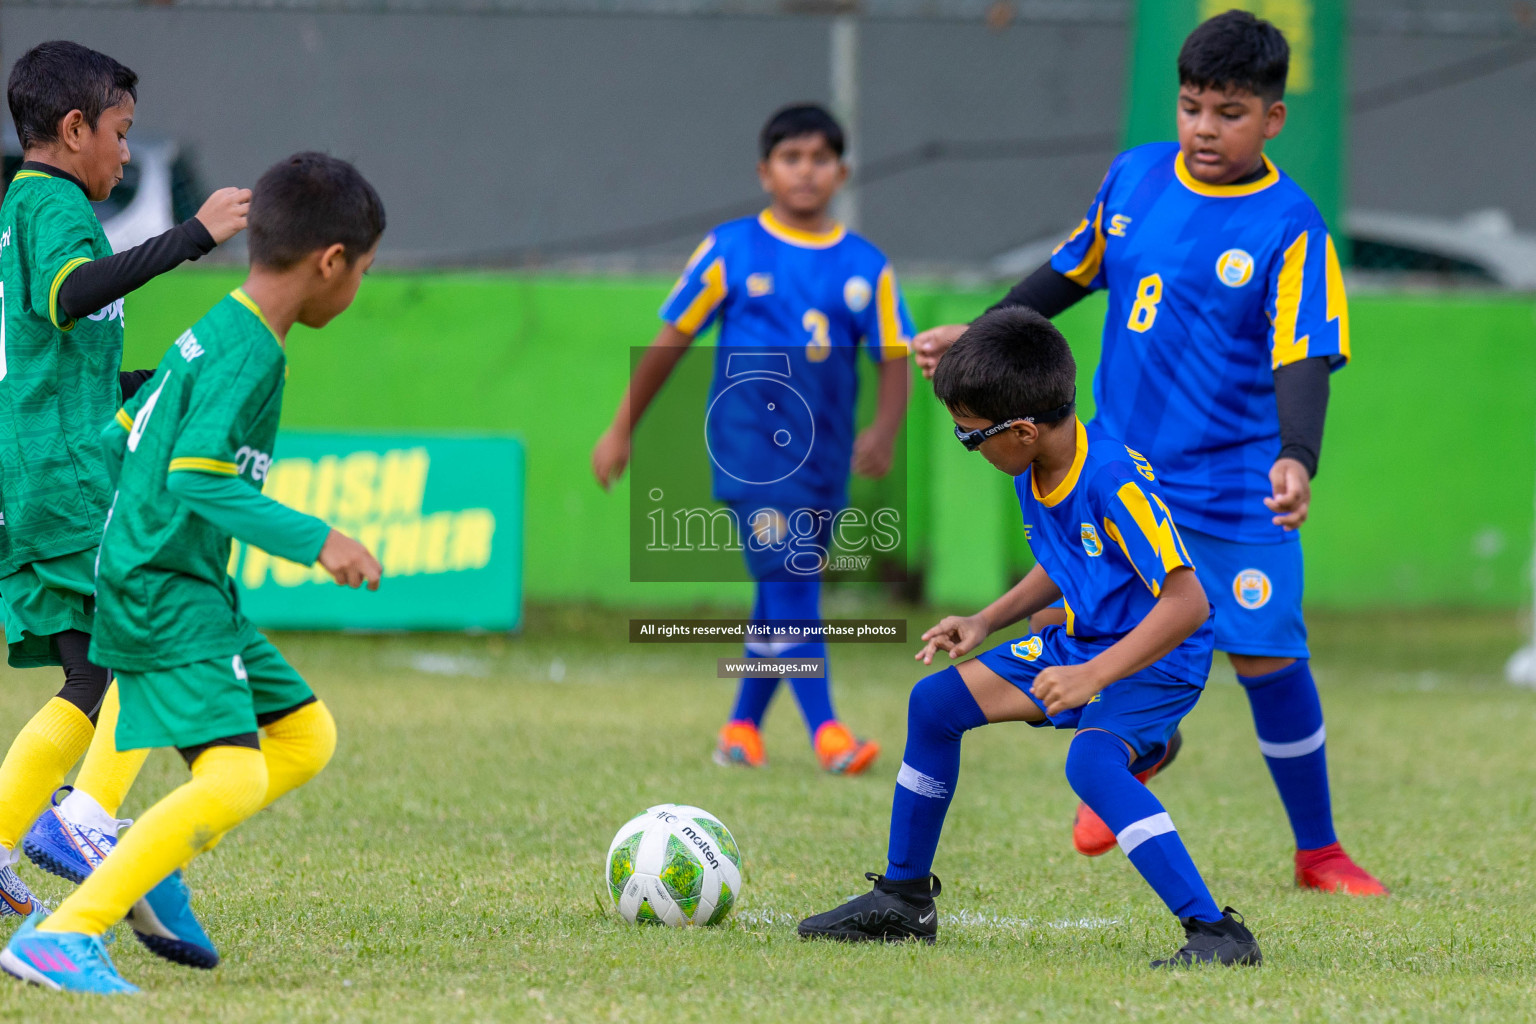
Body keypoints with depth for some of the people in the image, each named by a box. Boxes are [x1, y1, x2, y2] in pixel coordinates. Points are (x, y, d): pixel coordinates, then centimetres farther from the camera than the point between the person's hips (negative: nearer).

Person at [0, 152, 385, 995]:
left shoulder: (212, 335, 13)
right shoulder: (247, 356, -17)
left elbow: (116, 440, 20)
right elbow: (196, 477, -28)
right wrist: (313, 540, -29)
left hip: (193, 596, 11)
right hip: (165, 600, -11)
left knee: (307, 737, 16)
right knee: (233, 778, -22)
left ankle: (151, 868, 14)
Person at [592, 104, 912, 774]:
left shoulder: (866, 267, 6)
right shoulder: (731, 251, 0)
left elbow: (894, 358, 6)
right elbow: (672, 341, 6)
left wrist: (884, 430, -14)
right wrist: (622, 430, 9)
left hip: (825, 453, 4)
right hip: (749, 443, -4)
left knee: (782, 594, 10)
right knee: (788, 580, -16)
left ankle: (743, 727, 24)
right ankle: (825, 730, -21)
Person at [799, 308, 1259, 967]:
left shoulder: (1114, 480, -29)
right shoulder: (1032, 477, -1)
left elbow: (1186, 600, -32)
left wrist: (1093, 676, -35)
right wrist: (987, 622, 6)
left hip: (1159, 658, -10)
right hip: (1081, 642, 10)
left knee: (1091, 761, -35)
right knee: (934, 702, 10)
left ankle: (1217, 934, -34)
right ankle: (903, 901, 24)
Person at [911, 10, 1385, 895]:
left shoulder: (1291, 228, -12)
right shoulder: (1135, 177, 4)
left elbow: (1304, 361, -20)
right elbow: (1076, 271, 22)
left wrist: (1299, 459, -36)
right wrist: (979, 334, 25)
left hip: (1237, 488, -4)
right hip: (1121, 466, 4)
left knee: (1269, 657, -7)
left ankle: (1320, 853, 8)